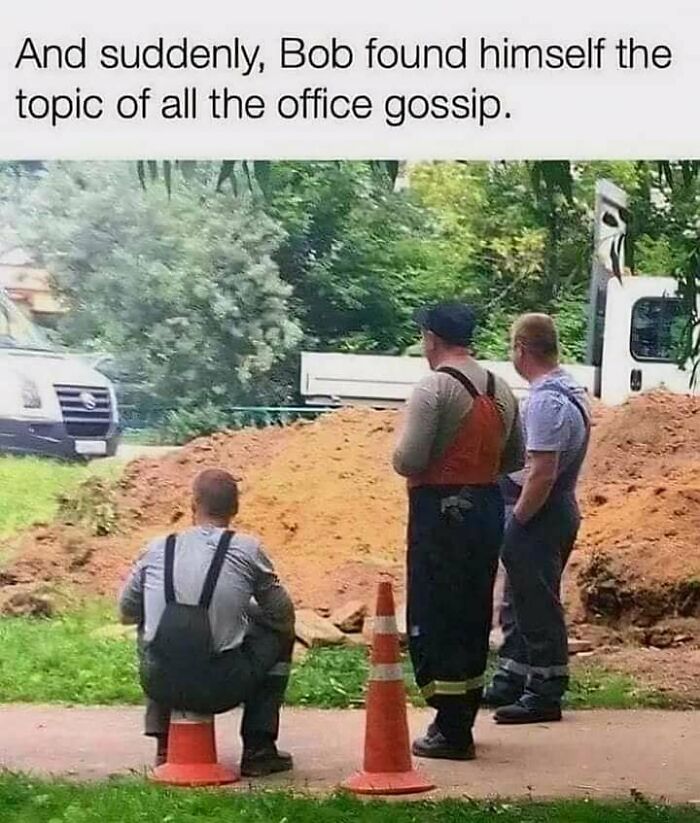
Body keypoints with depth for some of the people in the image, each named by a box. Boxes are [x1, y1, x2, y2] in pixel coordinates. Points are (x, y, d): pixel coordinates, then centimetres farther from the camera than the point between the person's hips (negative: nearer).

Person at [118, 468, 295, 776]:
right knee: (279, 634, 23)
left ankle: (164, 746, 32)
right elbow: (282, 615, 7)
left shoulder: (157, 550, 4)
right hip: (221, 690, -3)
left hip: (159, 684, 3)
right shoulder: (246, 550, -3)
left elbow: (127, 612, 17)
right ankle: (258, 749, 21)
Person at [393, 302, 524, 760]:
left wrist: (400, 457, 1)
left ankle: (451, 732, -2)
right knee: (474, 615, 16)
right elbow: (515, 459, 16)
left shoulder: (434, 389, -14)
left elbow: (408, 460, -19)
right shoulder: (502, 391, 10)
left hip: (441, 509, -8)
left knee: (434, 620, -1)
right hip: (488, 505, 8)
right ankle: (463, 719, 24)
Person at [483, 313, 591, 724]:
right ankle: (511, 681, 29)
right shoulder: (571, 389, 10)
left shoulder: (544, 402, -22)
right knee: (520, 601, 19)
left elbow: (541, 475, -26)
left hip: (536, 513, -10)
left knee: (537, 607, -1)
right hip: (560, 508, 10)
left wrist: (517, 520, -16)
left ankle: (546, 694, 7)